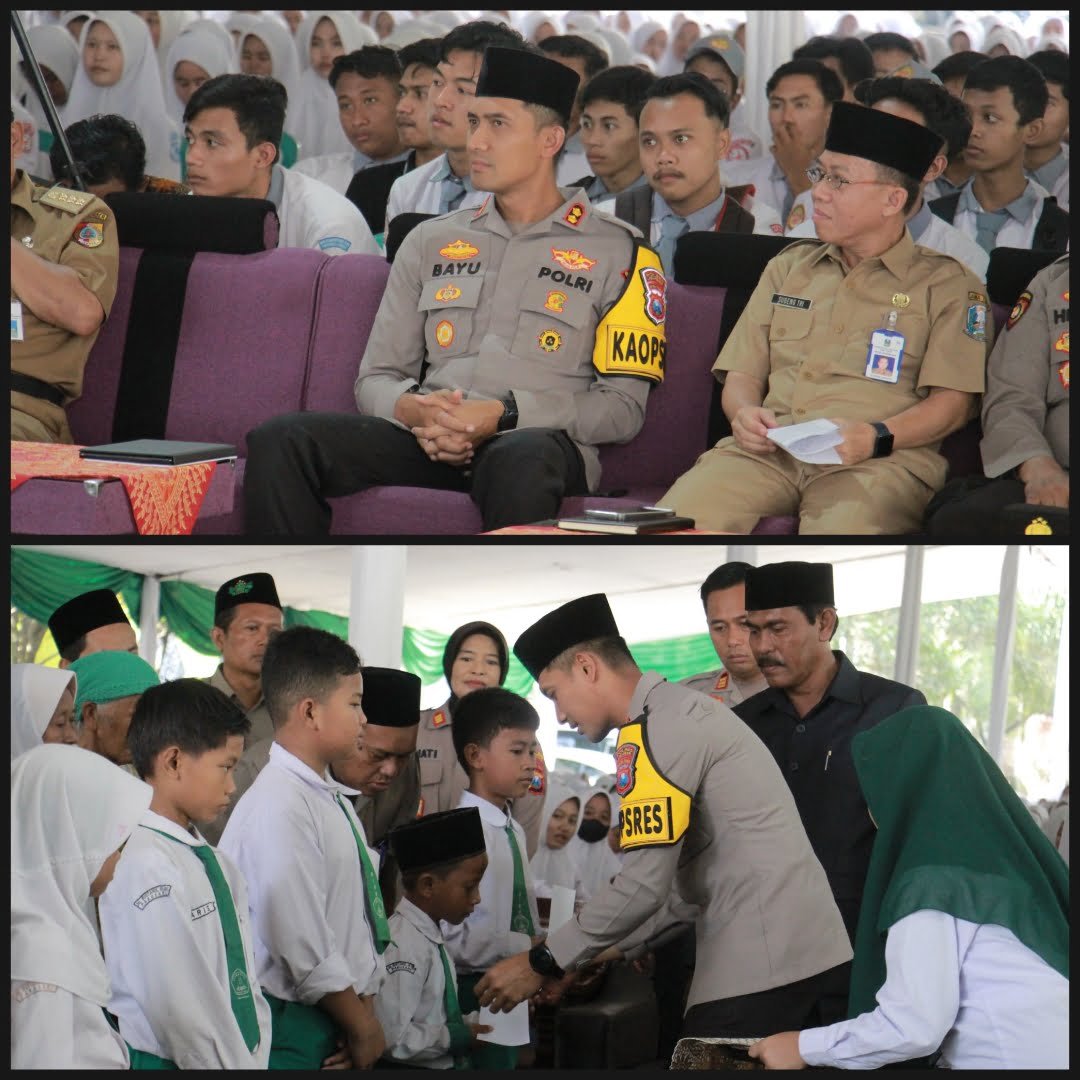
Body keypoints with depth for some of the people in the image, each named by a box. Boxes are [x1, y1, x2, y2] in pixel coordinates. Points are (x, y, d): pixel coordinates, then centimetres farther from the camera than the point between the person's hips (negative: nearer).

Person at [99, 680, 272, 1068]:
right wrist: (236, 1064, -13)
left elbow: (245, 987, 12)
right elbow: (179, 1008, -18)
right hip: (163, 1061, -8)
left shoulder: (216, 863, 14)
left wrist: (254, 1060, 1)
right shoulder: (142, 864, -16)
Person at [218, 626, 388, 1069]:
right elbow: (305, 949, -19)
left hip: (337, 1028, 8)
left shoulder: (334, 802, 11)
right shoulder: (279, 808, -18)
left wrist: (364, 1013, 0)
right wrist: (362, 1028, -9)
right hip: (294, 1032, -8)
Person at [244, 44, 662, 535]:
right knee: (280, 442, -24)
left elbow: (622, 406, 4)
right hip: (427, 440, 4)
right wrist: (413, 409, -5)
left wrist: (503, 415, -11)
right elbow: (375, 378, 21)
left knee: (522, 463, -44)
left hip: (539, 442, -4)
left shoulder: (616, 252, 12)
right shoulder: (431, 242, 25)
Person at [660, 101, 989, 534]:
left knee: (841, 533, -40)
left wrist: (875, 437, -16)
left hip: (882, 461, -4)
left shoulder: (947, 284, 11)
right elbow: (742, 374, 22)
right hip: (769, 448, 4)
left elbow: (952, 403, 2)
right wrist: (745, 413, -2)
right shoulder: (789, 267, 26)